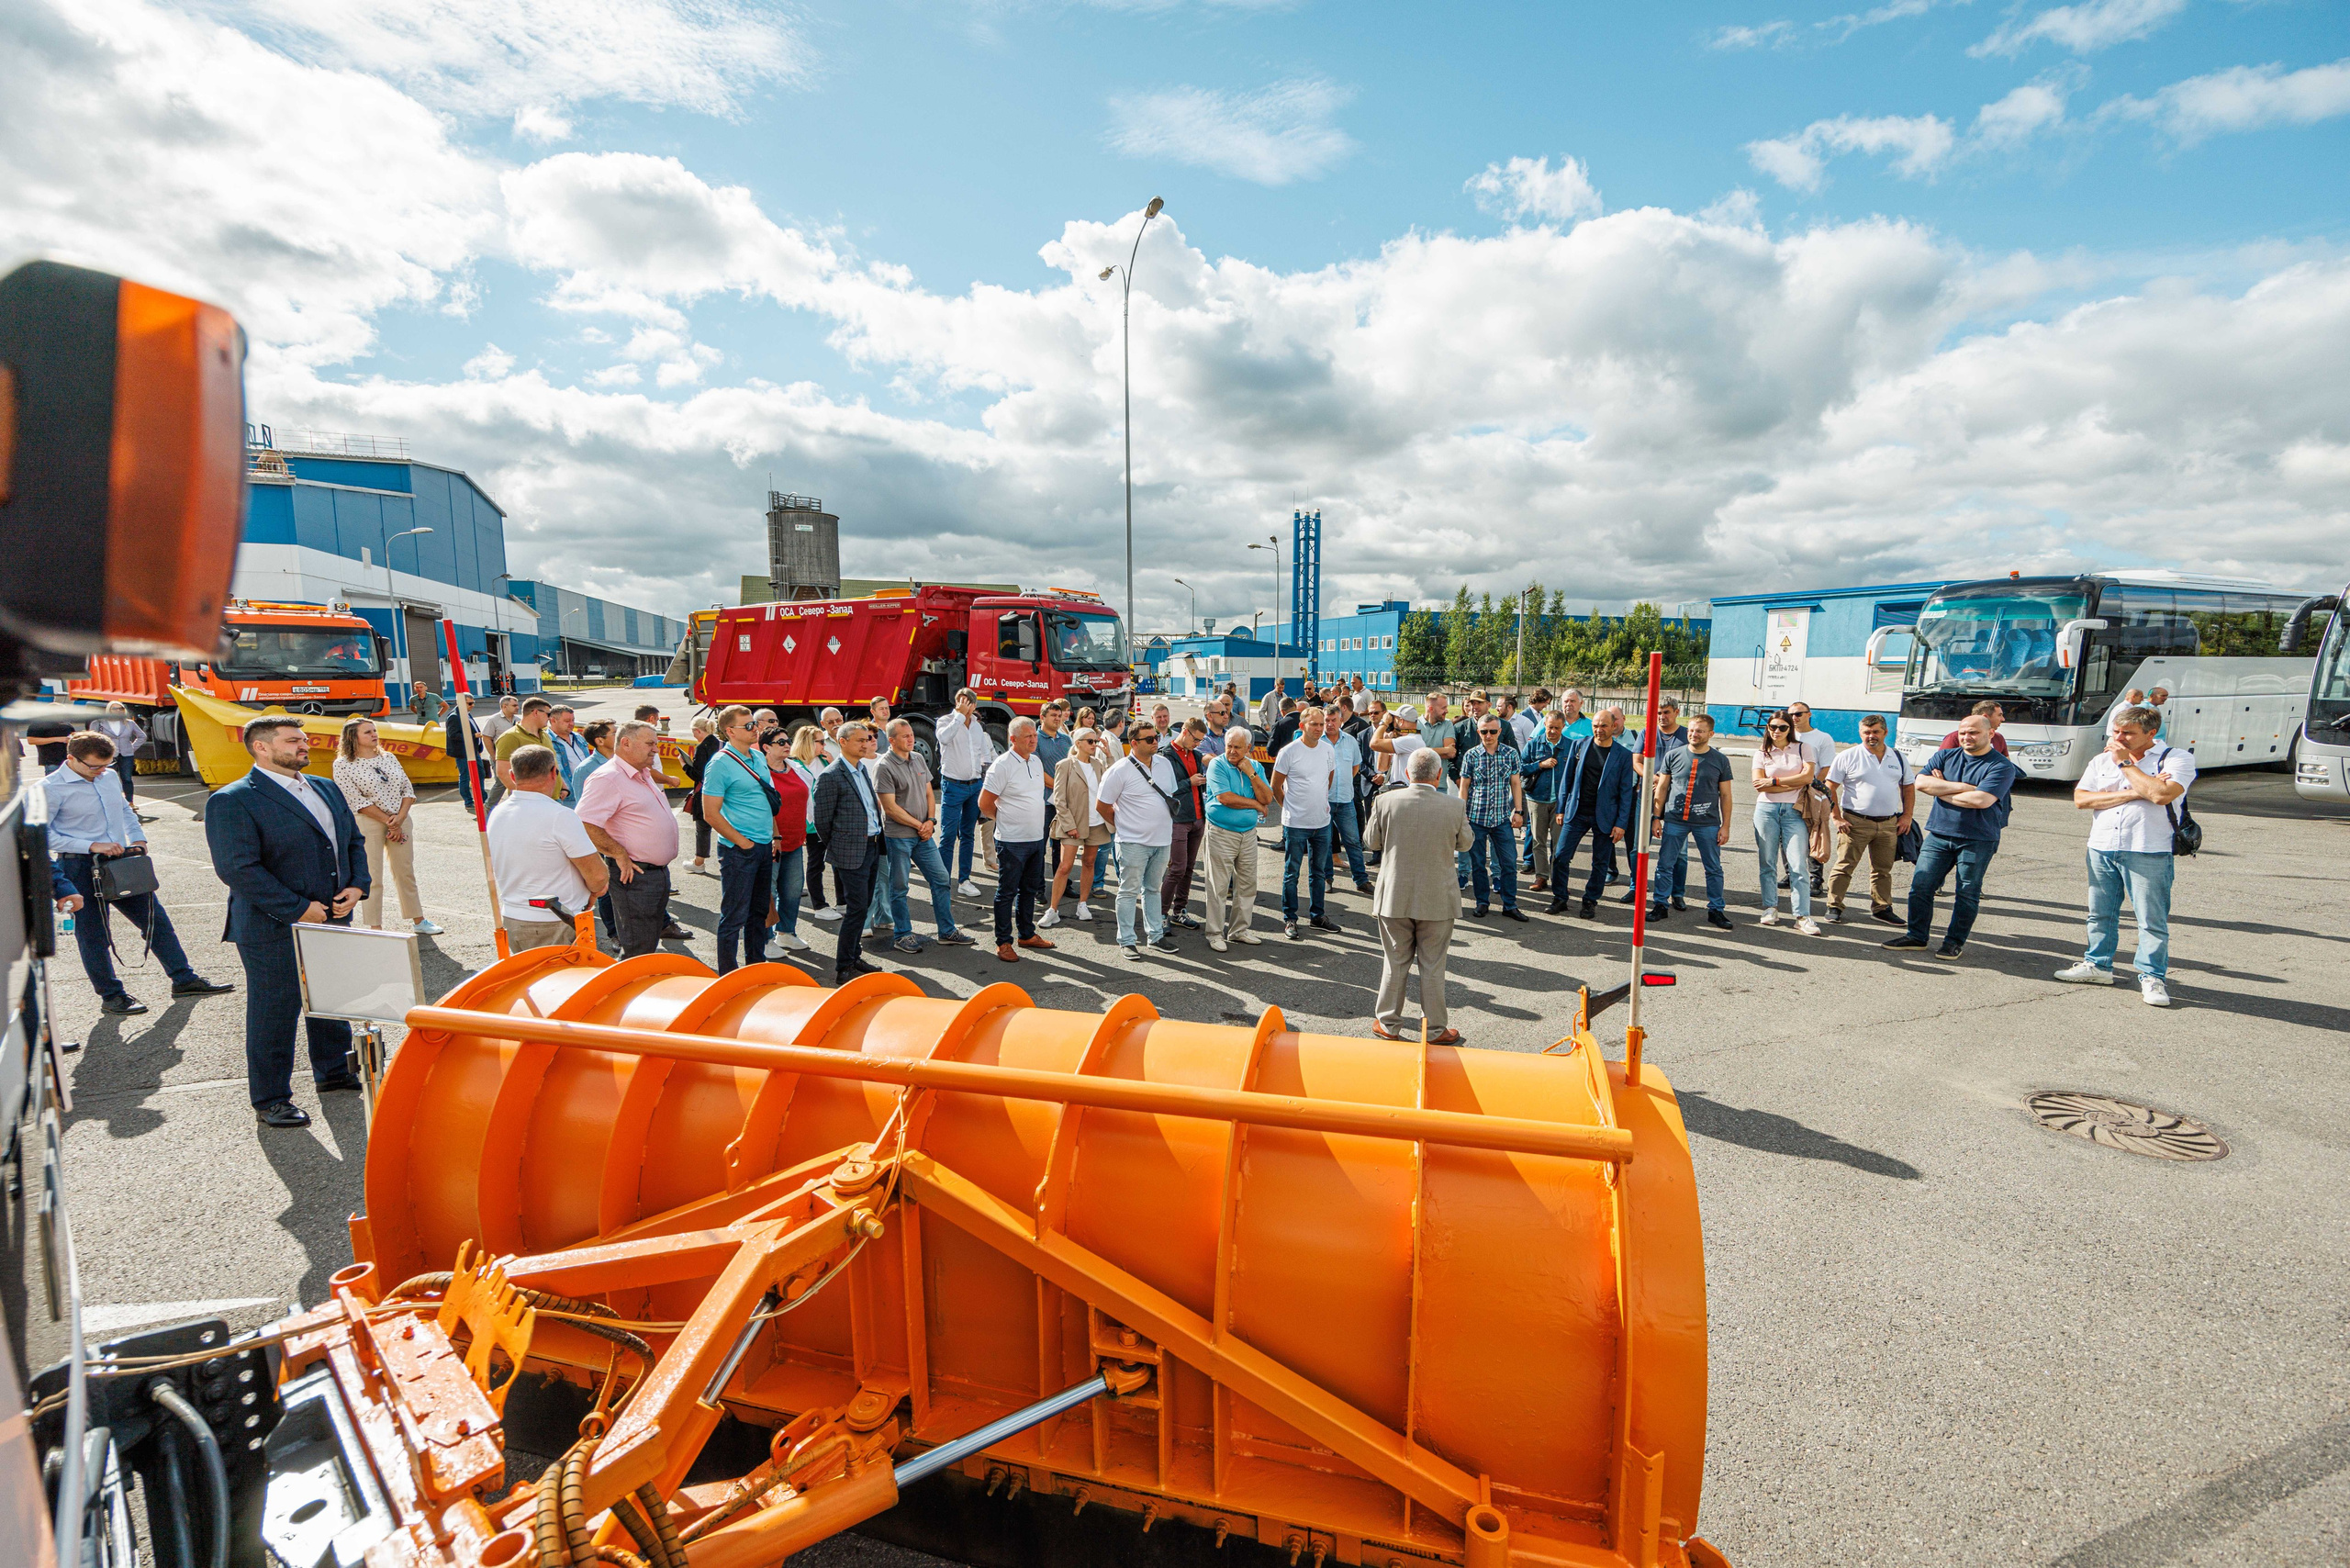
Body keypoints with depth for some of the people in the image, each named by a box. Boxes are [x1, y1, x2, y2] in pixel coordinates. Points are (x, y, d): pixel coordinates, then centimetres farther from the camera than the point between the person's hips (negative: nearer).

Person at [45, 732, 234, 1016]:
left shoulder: (111, 777, 8)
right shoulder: (51, 788, -11)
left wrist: (138, 837, 7)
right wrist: (92, 845, -19)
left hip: (122, 861, 6)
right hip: (81, 869, -6)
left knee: (156, 919, 8)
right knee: (93, 935, 5)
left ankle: (184, 979, 16)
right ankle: (111, 996, 15)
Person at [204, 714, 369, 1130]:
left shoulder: (326, 790, 11)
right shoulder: (232, 801, -12)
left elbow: (354, 840, 17)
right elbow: (238, 868, -19)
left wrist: (357, 886, 0)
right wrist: (298, 909, -20)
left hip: (333, 922, 7)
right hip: (275, 932, -7)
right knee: (274, 1013, 4)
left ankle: (333, 1072, 36)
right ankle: (270, 1099, 18)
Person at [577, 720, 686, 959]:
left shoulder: (643, 774, 14)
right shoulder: (607, 778, -18)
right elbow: (585, 824, -27)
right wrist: (620, 855, -22)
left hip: (659, 873, 10)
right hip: (634, 875, -10)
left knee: (650, 945, 19)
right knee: (638, 951, -4)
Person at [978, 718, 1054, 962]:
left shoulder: (1036, 762, 9)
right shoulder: (1002, 765, -14)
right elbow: (985, 803, -12)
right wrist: (1008, 820, 2)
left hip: (1036, 839, 7)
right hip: (1012, 841, -7)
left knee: (1030, 889, 17)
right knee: (1007, 892, 2)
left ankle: (1027, 935, 30)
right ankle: (1003, 943, 11)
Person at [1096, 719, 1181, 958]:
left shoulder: (1165, 764, 6)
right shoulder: (1120, 770, -12)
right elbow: (1102, 805, -6)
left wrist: (1163, 825, 14)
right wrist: (1123, 825, 3)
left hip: (1162, 840, 6)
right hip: (1133, 842, -6)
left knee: (1152, 889, 17)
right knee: (1129, 891, 2)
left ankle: (1155, 935, 25)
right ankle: (1127, 940, 10)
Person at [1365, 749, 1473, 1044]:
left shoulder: (1386, 801, -11)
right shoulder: (1455, 806, -11)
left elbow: (1371, 840, 2)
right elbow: (1465, 844, 4)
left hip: (1394, 897, 1)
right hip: (1438, 900, -1)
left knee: (1395, 963, 14)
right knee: (1433, 965, 11)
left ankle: (1388, 1024, 25)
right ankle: (1435, 1029, 22)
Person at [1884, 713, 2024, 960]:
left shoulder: (2001, 766, -5)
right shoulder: (1945, 756, 9)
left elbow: (1982, 800, -19)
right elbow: (1921, 782, -5)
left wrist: (1941, 790, -8)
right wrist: (1962, 787, -12)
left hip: (1978, 840, -4)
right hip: (1938, 835, 4)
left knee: (1968, 892, 4)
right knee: (1920, 885, 1)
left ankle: (1955, 941, 15)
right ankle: (1916, 935, 12)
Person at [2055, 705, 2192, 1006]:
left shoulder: (2176, 758, -1)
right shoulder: (2101, 761, 13)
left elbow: (2162, 794, -19)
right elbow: (2080, 799, 0)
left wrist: (2125, 763, -10)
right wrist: (2133, 793, -10)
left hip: (2149, 852, -5)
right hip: (2101, 848, 5)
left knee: (2152, 918, -2)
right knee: (2100, 913, 13)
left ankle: (2153, 977, 7)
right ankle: (2098, 964, 25)